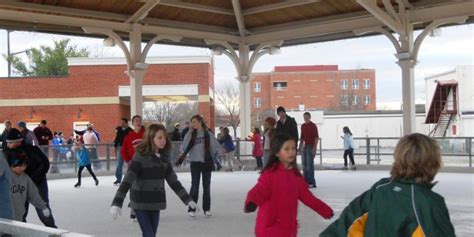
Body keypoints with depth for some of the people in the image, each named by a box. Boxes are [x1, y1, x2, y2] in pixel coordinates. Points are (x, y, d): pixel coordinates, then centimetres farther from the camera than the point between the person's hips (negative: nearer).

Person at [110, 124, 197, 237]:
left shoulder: (163, 158, 3)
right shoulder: (140, 156, -16)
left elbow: (173, 181, 12)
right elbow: (127, 180, -24)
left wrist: (187, 199, 12)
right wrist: (117, 203, -33)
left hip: (156, 203, 6)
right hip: (141, 203, -6)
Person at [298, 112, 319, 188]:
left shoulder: (313, 126, -7)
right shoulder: (303, 126, 14)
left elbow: (316, 137, -11)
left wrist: (314, 148, -17)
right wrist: (300, 147, 16)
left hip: (311, 146, -7)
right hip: (305, 146, 7)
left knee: (310, 164, -8)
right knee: (304, 164, 8)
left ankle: (312, 182, -5)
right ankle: (306, 182, 15)